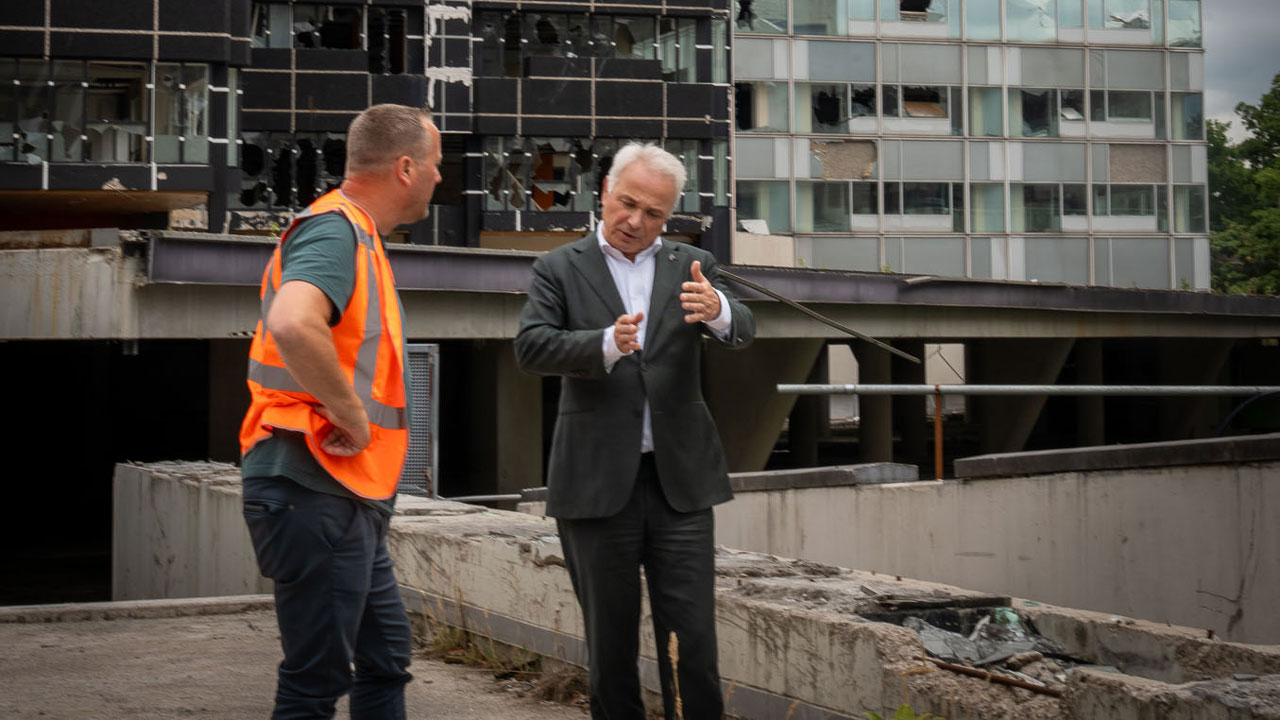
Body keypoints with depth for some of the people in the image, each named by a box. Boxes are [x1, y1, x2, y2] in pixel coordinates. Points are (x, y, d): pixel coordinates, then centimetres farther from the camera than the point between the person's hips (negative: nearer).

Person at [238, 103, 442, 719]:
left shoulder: (358, 235, 18)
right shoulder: (334, 230, -15)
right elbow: (292, 324, -34)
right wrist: (352, 416, -23)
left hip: (350, 499, 10)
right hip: (317, 490, -10)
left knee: (385, 662, 17)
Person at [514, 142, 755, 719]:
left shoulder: (691, 266, 9)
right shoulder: (560, 270, 4)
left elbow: (742, 333, -5)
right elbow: (531, 347, -10)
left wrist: (718, 310, -30)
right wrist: (608, 345, -28)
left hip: (679, 478, 1)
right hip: (598, 480, -1)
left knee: (693, 638, -1)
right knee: (610, 640, 8)